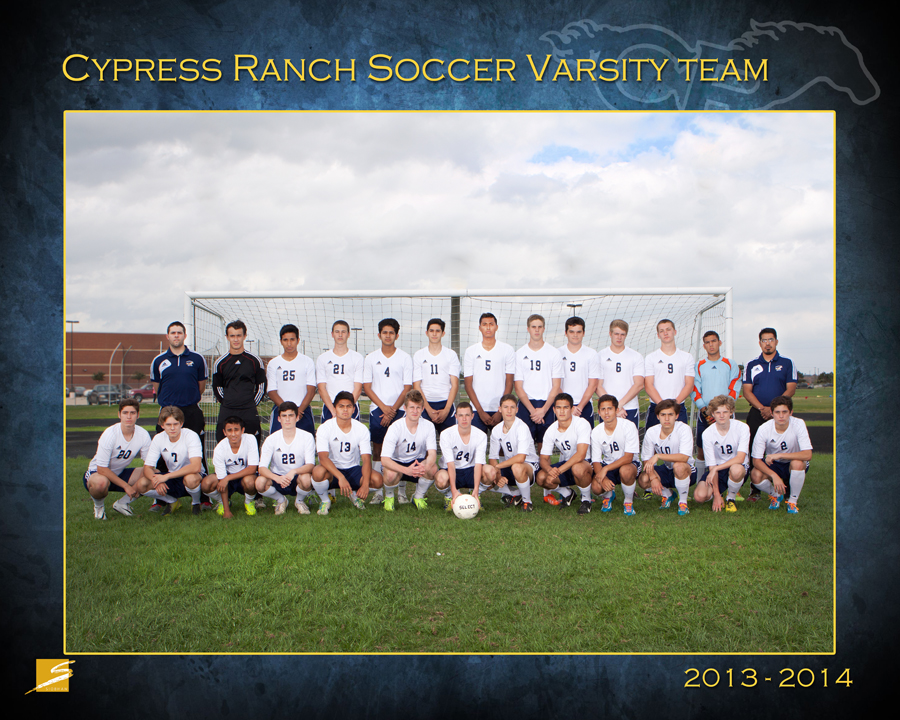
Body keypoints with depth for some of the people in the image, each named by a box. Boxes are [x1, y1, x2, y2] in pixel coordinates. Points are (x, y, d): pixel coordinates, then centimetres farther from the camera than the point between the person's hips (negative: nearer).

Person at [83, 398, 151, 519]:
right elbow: (101, 468, -24)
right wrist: (126, 486, -26)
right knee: (100, 482, -40)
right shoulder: (110, 434, -25)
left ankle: (122, 503, 4)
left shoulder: (143, 435, -13)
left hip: (120, 473, 5)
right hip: (96, 473, -5)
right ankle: (98, 505, -3)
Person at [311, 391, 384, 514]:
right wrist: (341, 478, -42)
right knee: (318, 472, -38)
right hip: (331, 471, -2)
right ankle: (325, 500, -3)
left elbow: (366, 459, -14)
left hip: (353, 470, 3)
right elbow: (323, 457, -27)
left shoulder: (362, 429, -7)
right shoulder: (324, 428, -14)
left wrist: (365, 484, -32)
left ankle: (355, 494, 10)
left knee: (377, 480, -26)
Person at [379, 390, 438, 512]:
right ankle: (389, 497, 0)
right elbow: (384, 459, -30)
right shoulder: (395, 428, -23)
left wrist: (425, 466, -46)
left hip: (417, 461, 3)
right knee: (391, 474, -37)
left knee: (432, 468, -31)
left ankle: (418, 497, -1)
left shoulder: (428, 426, -13)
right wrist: (407, 470, -47)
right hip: (396, 463, -2)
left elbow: (432, 454, -20)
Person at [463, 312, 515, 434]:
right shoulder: (471, 352, 7)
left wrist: (501, 411, -7)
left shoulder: (508, 350, 5)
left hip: (500, 411, 0)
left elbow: (509, 383, 2)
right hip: (477, 411, 0)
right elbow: (468, 385, 3)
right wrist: (481, 411, -6)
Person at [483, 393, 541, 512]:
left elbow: (521, 457, -31)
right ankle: (514, 495, 6)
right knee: (486, 472, -20)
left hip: (529, 465, -6)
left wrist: (497, 467, -24)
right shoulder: (496, 430, -1)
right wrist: (498, 476, -20)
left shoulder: (522, 428, -19)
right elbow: (492, 458, 0)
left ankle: (527, 501, -13)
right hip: (508, 466, 6)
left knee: (517, 467, -41)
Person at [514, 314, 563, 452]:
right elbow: (518, 387, 3)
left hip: (547, 405, 0)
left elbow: (556, 386, 2)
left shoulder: (554, 353, 6)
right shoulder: (520, 354, 7)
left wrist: (543, 409, -10)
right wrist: (532, 409, -9)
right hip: (525, 405, 0)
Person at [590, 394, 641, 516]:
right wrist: (602, 478, -27)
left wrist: (605, 469, -33)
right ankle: (608, 495, 13)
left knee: (625, 470, -39)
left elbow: (628, 457, -23)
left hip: (629, 464, -3)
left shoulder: (628, 426, -19)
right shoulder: (596, 432, -8)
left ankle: (629, 501, -9)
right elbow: (596, 461, -6)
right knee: (596, 487, -27)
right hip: (607, 465, 3)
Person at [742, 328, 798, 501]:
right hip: (757, 414, 1)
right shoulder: (751, 365, 11)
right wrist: (762, 408, -10)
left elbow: (791, 389, 0)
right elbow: (747, 391, 5)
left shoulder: (787, 363, 7)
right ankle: (755, 491, 5)